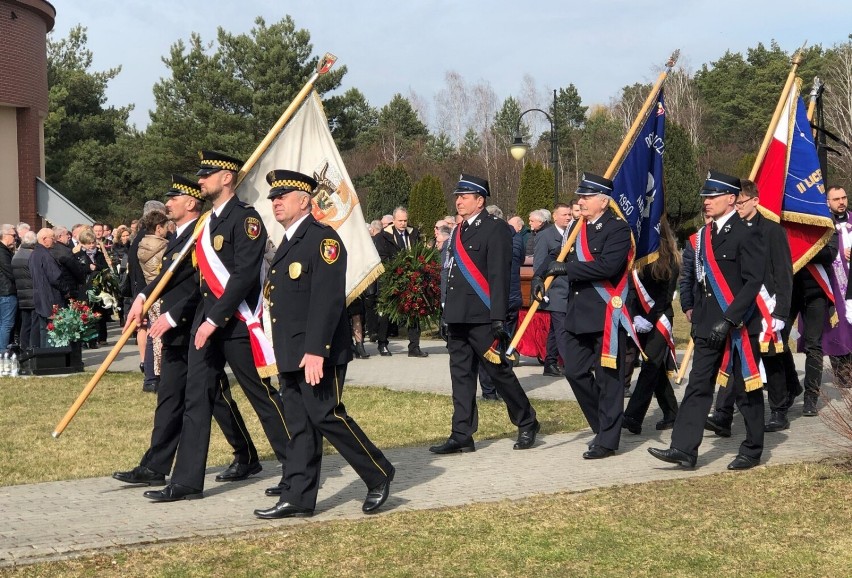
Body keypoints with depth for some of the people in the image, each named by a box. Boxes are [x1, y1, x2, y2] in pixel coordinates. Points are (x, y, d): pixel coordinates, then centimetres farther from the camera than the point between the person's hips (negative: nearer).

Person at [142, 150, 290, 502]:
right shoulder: (206, 221, 15)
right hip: (206, 321, 8)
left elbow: (244, 275, -20)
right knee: (196, 398, 4)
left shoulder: (246, 219, -12)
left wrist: (215, 320, -22)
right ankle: (186, 481, 7)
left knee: (265, 398, 2)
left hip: (239, 323, -8)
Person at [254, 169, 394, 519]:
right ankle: (298, 499, 11)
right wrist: (284, 352, 16)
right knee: (298, 424, 8)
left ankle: (379, 476, 9)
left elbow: (328, 299, -20)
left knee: (326, 416, -7)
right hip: (290, 355, 9)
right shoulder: (288, 242, 18)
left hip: (317, 353, -9)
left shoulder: (323, 239, -12)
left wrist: (316, 350, -26)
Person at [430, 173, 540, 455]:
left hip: (482, 317, -8)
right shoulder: (458, 231, 16)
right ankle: (462, 436, 11)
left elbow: (499, 276, -14)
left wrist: (498, 318, -19)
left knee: (499, 372, 0)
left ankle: (527, 423, 16)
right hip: (458, 316, 8)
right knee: (461, 375, 8)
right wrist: (447, 315, 18)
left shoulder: (496, 229, -8)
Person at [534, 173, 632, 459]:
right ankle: (602, 425, 27)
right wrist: (540, 275, 0)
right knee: (575, 372, 11)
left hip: (606, 315, -8)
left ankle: (607, 440, 8)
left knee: (608, 377, 0)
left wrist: (567, 268, -20)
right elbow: (562, 258, 19)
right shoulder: (578, 228, 13)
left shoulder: (617, 229, -11)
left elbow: (608, 265, -24)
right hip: (578, 315, 8)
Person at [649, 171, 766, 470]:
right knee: (698, 386, 2)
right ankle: (684, 449, -1)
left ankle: (752, 450, 17)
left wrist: (728, 320, -22)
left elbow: (754, 282, -17)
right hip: (709, 326, 7)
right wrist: (697, 316, 14)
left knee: (746, 389, 5)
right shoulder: (704, 235, 13)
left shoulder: (746, 234, -11)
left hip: (740, 325, -7)